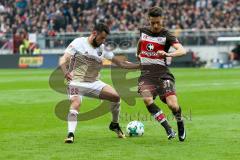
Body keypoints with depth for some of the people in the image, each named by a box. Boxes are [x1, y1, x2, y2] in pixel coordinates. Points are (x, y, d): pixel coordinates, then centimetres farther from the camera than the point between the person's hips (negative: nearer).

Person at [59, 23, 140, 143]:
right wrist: (65, 71, -36)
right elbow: (64, 60, -15)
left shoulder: (102, 49, 6)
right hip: (76, 82, -5)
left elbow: (121, 63, 9)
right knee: (76, 103, -32)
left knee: (116, 96, -10)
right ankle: (70, 134, -28)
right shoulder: (78, 43, -9)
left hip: (94, 83, 5)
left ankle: (114, 124, 13)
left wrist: (140, 66, 2)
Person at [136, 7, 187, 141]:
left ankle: (180, 124, 18)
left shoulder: (167, 35, -5)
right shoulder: (143, 31, 9)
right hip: (146, 74, 3)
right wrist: (138, 54, 38)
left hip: (162, 73, -3)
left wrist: (168, 54, -36)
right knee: (147, 100, -27)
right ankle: (169, 130, -19)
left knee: (173, 104, -18)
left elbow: (183, 51, -20)